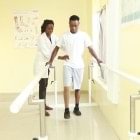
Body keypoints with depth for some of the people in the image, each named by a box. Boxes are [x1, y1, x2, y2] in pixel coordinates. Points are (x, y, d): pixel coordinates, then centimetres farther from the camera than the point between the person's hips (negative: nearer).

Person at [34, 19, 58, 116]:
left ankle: (44, 104, 25)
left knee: (45, 85, 13)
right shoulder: (41, 38, -18)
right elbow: (46, 53, -23)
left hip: (47, 63, 7)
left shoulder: (53, 37, 4)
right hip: (41, 63, -7)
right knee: (42, 85, -8)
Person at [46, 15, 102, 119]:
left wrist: (97, 59, -10)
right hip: (68, 65, -1)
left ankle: (77, 108, 25)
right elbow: (57, 48, 1)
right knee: (66, 87, -11)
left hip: (79, 65, 1)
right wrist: (51, 61, -8)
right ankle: (67, 110, -4)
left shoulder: (83, 35, 0)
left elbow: (90, 48, -1)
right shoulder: (64, 36, 0)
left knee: (77, 88, 9)